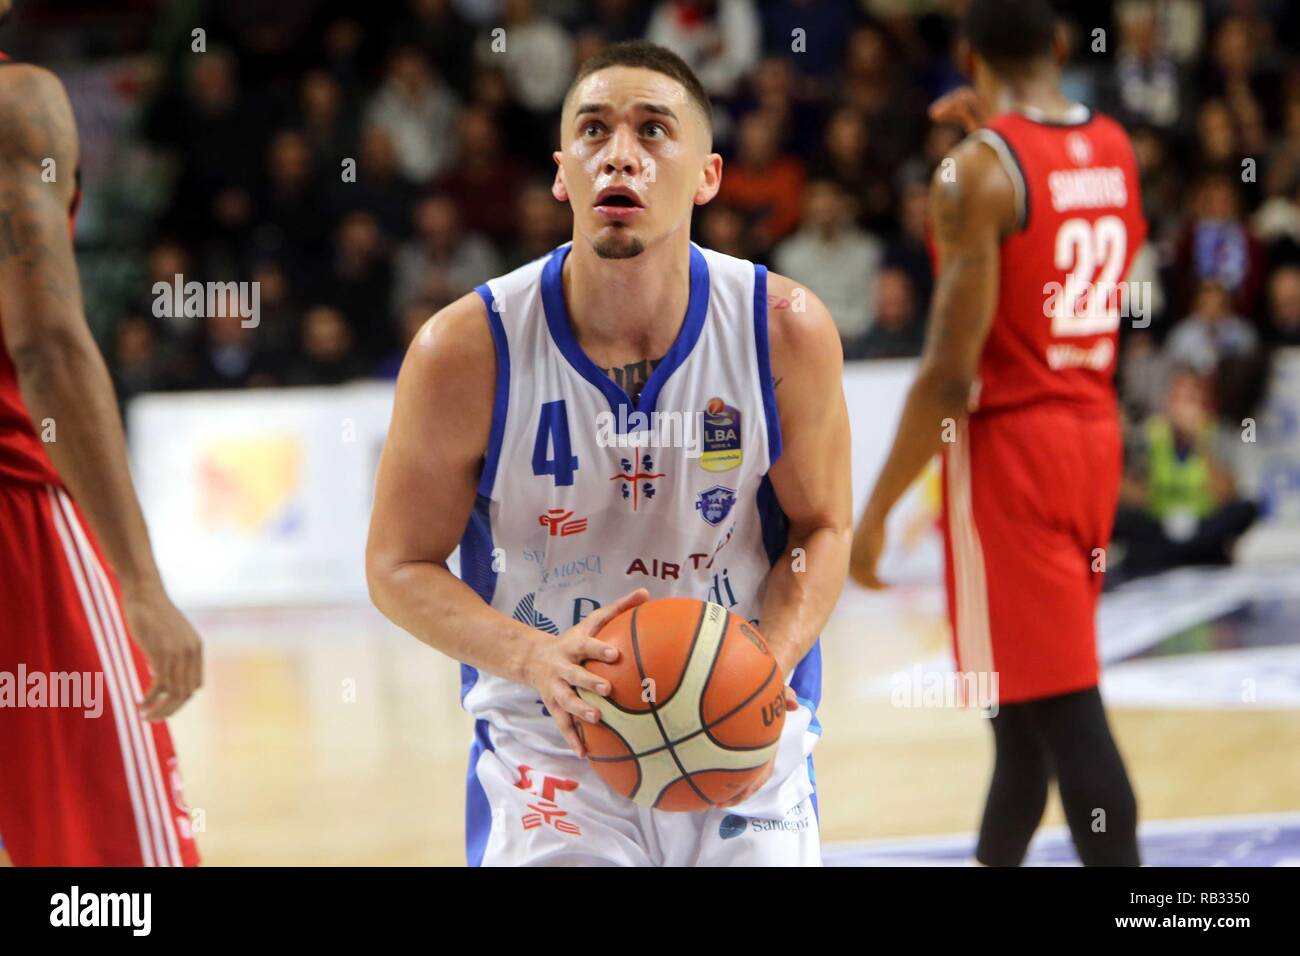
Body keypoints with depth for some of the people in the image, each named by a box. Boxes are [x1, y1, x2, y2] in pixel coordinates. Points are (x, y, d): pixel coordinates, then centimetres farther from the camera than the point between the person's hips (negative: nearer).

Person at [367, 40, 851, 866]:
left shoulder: (786, 331, -11)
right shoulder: (468, 349, -15)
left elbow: (823, 528, 2)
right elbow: (401, 565, -6)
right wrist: (533, 659, -23)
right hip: (550, 742, -2)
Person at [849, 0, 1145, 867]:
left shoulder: (978, 169, -15)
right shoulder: (1115, 149, 6)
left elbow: (951, 373, -19)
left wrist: (876, 509, -12)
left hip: (1009, 446, -8)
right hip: (1095, 435, 8)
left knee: (1061, 708, -7)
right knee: (1028, 690, 21)